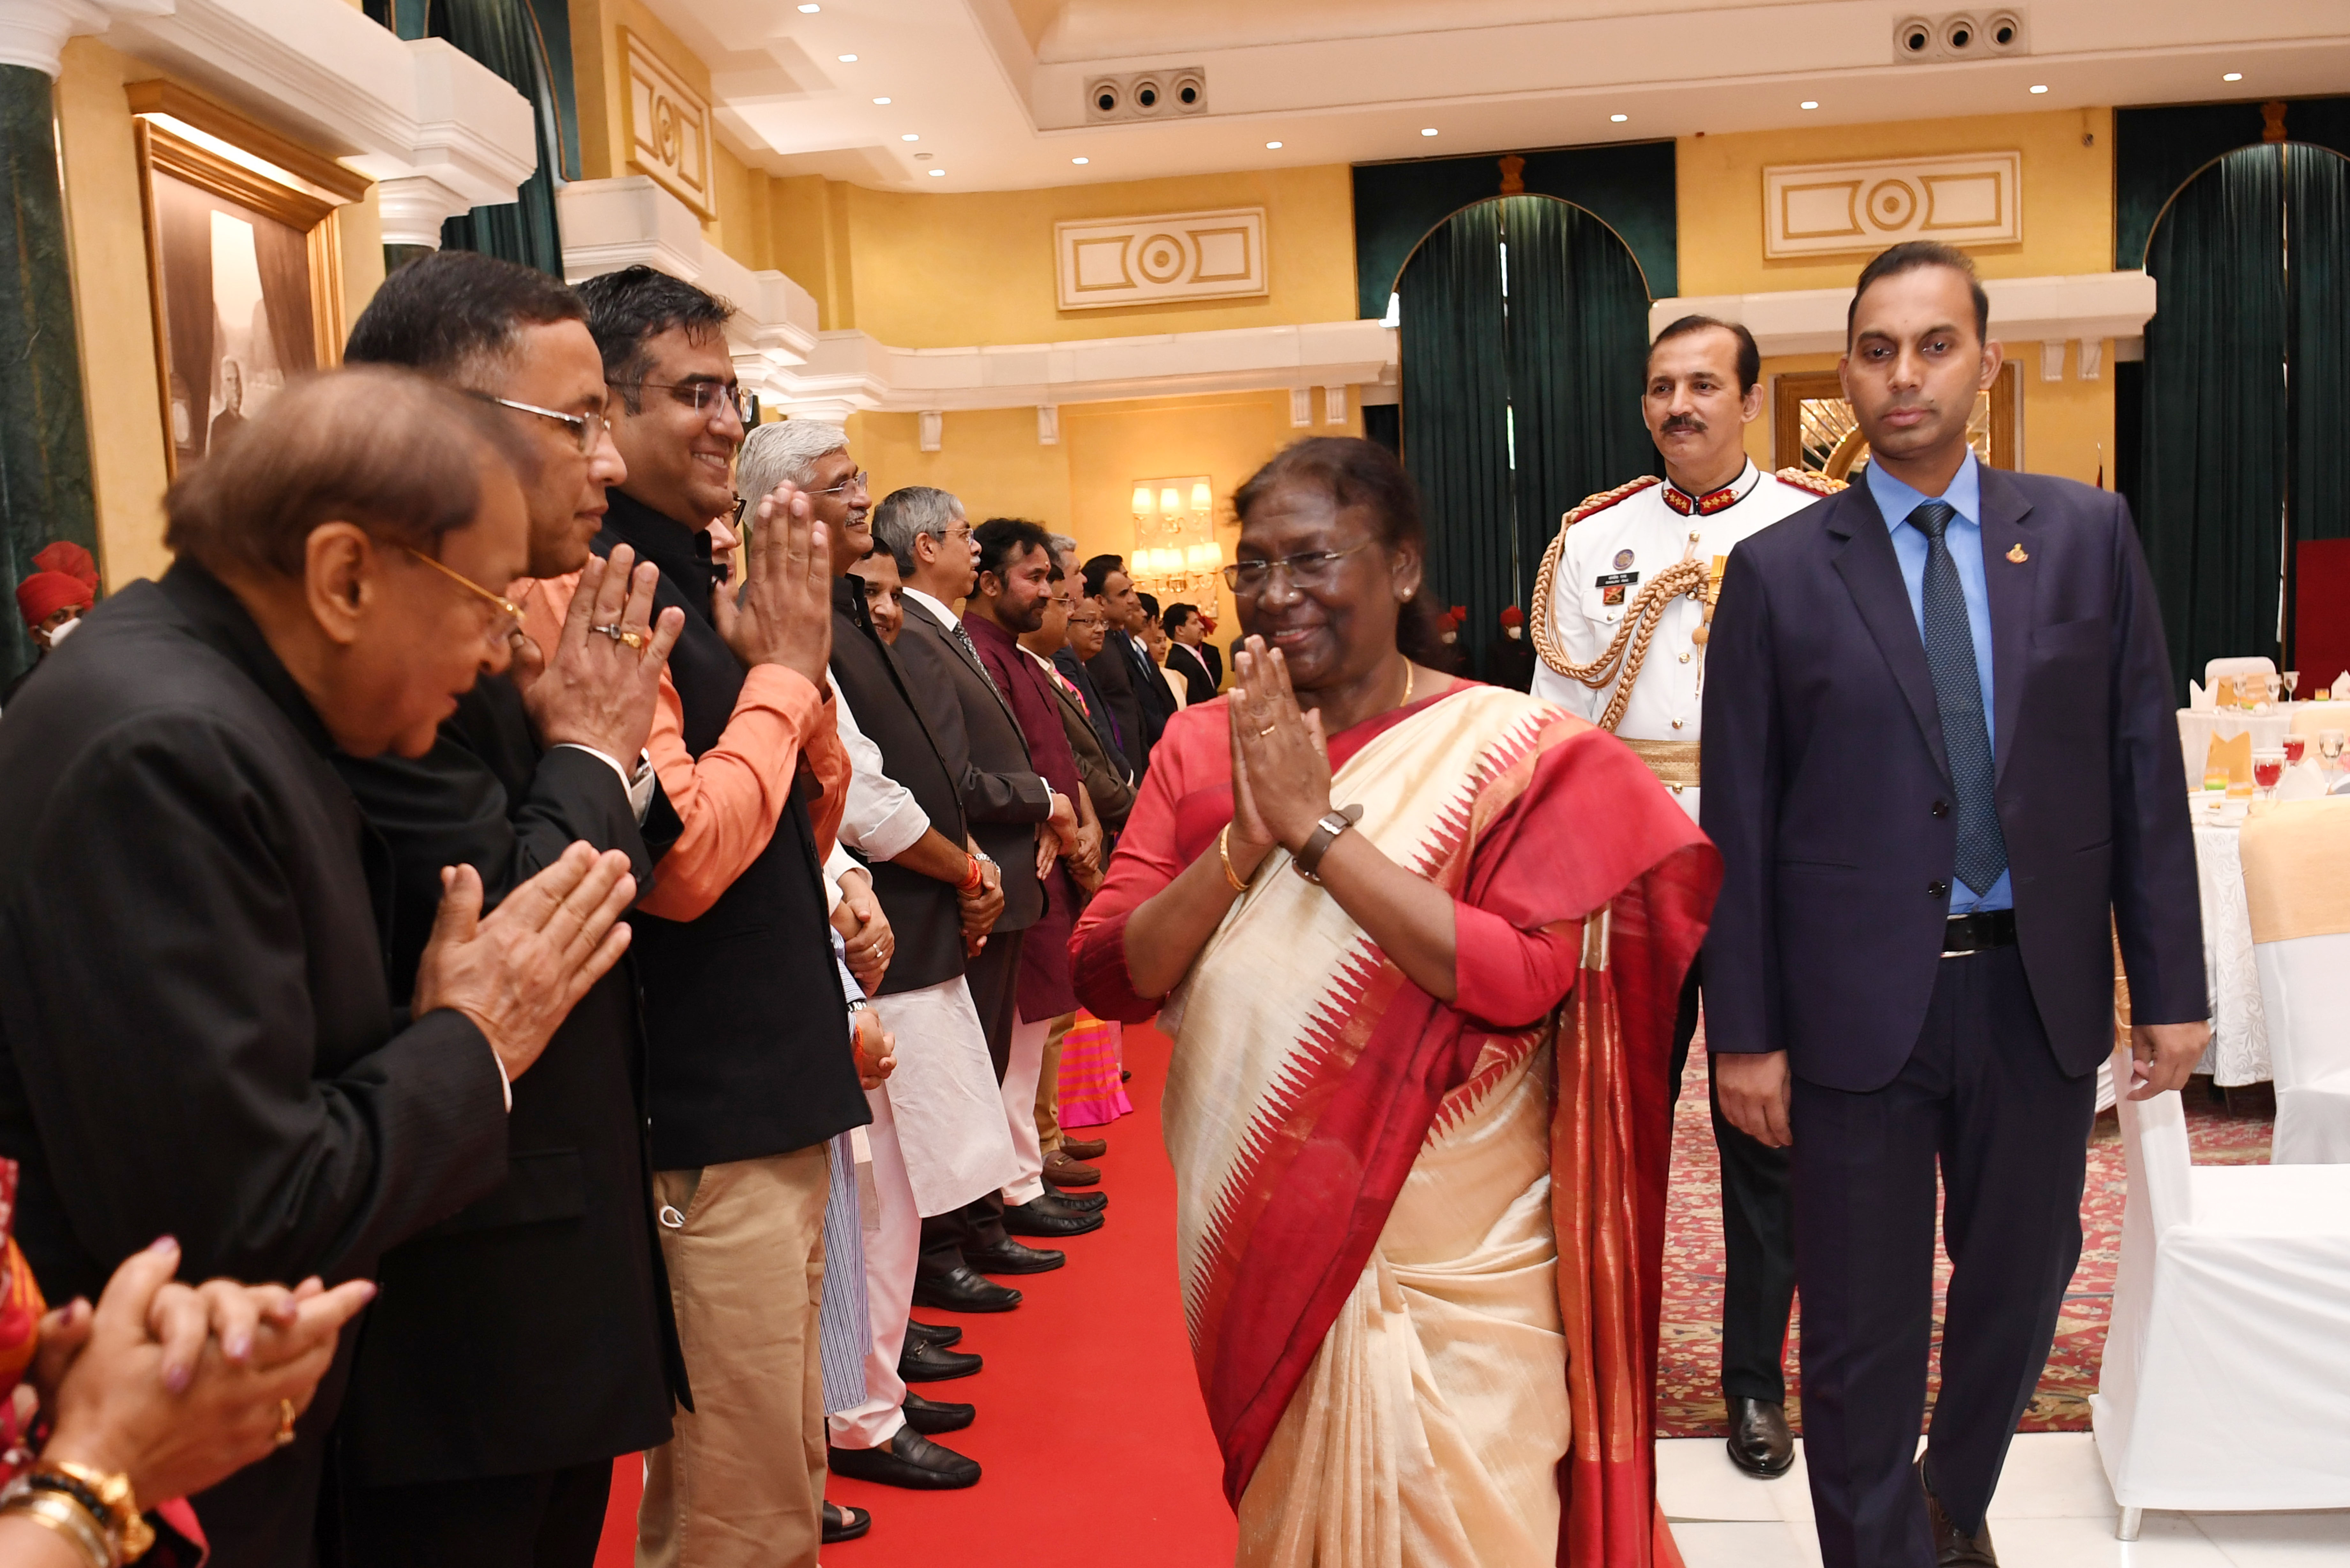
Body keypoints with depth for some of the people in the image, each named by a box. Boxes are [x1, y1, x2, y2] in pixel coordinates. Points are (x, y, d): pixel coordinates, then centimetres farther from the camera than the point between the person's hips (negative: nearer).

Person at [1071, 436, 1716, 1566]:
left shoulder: (1517, 752, -10)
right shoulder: (1201, 745, 1)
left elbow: (1519, 982, -23)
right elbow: (1108, 979, -5)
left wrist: (1319, 825, -22)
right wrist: (1246, 839, -19)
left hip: (1451, 1265, -3)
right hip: (1256, 1243, 4)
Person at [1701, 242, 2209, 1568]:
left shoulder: (2088, 534, 4)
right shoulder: (1780, 569, -3)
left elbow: (2144, 770, 4)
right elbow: (1740, 821, -4)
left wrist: (2171, 986, 1)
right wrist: (1744, 1032, -6)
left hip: (2041, 988, 3)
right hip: (1860, 996, -3)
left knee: (2019, 1289, 20)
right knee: (1863, 1332, 8)